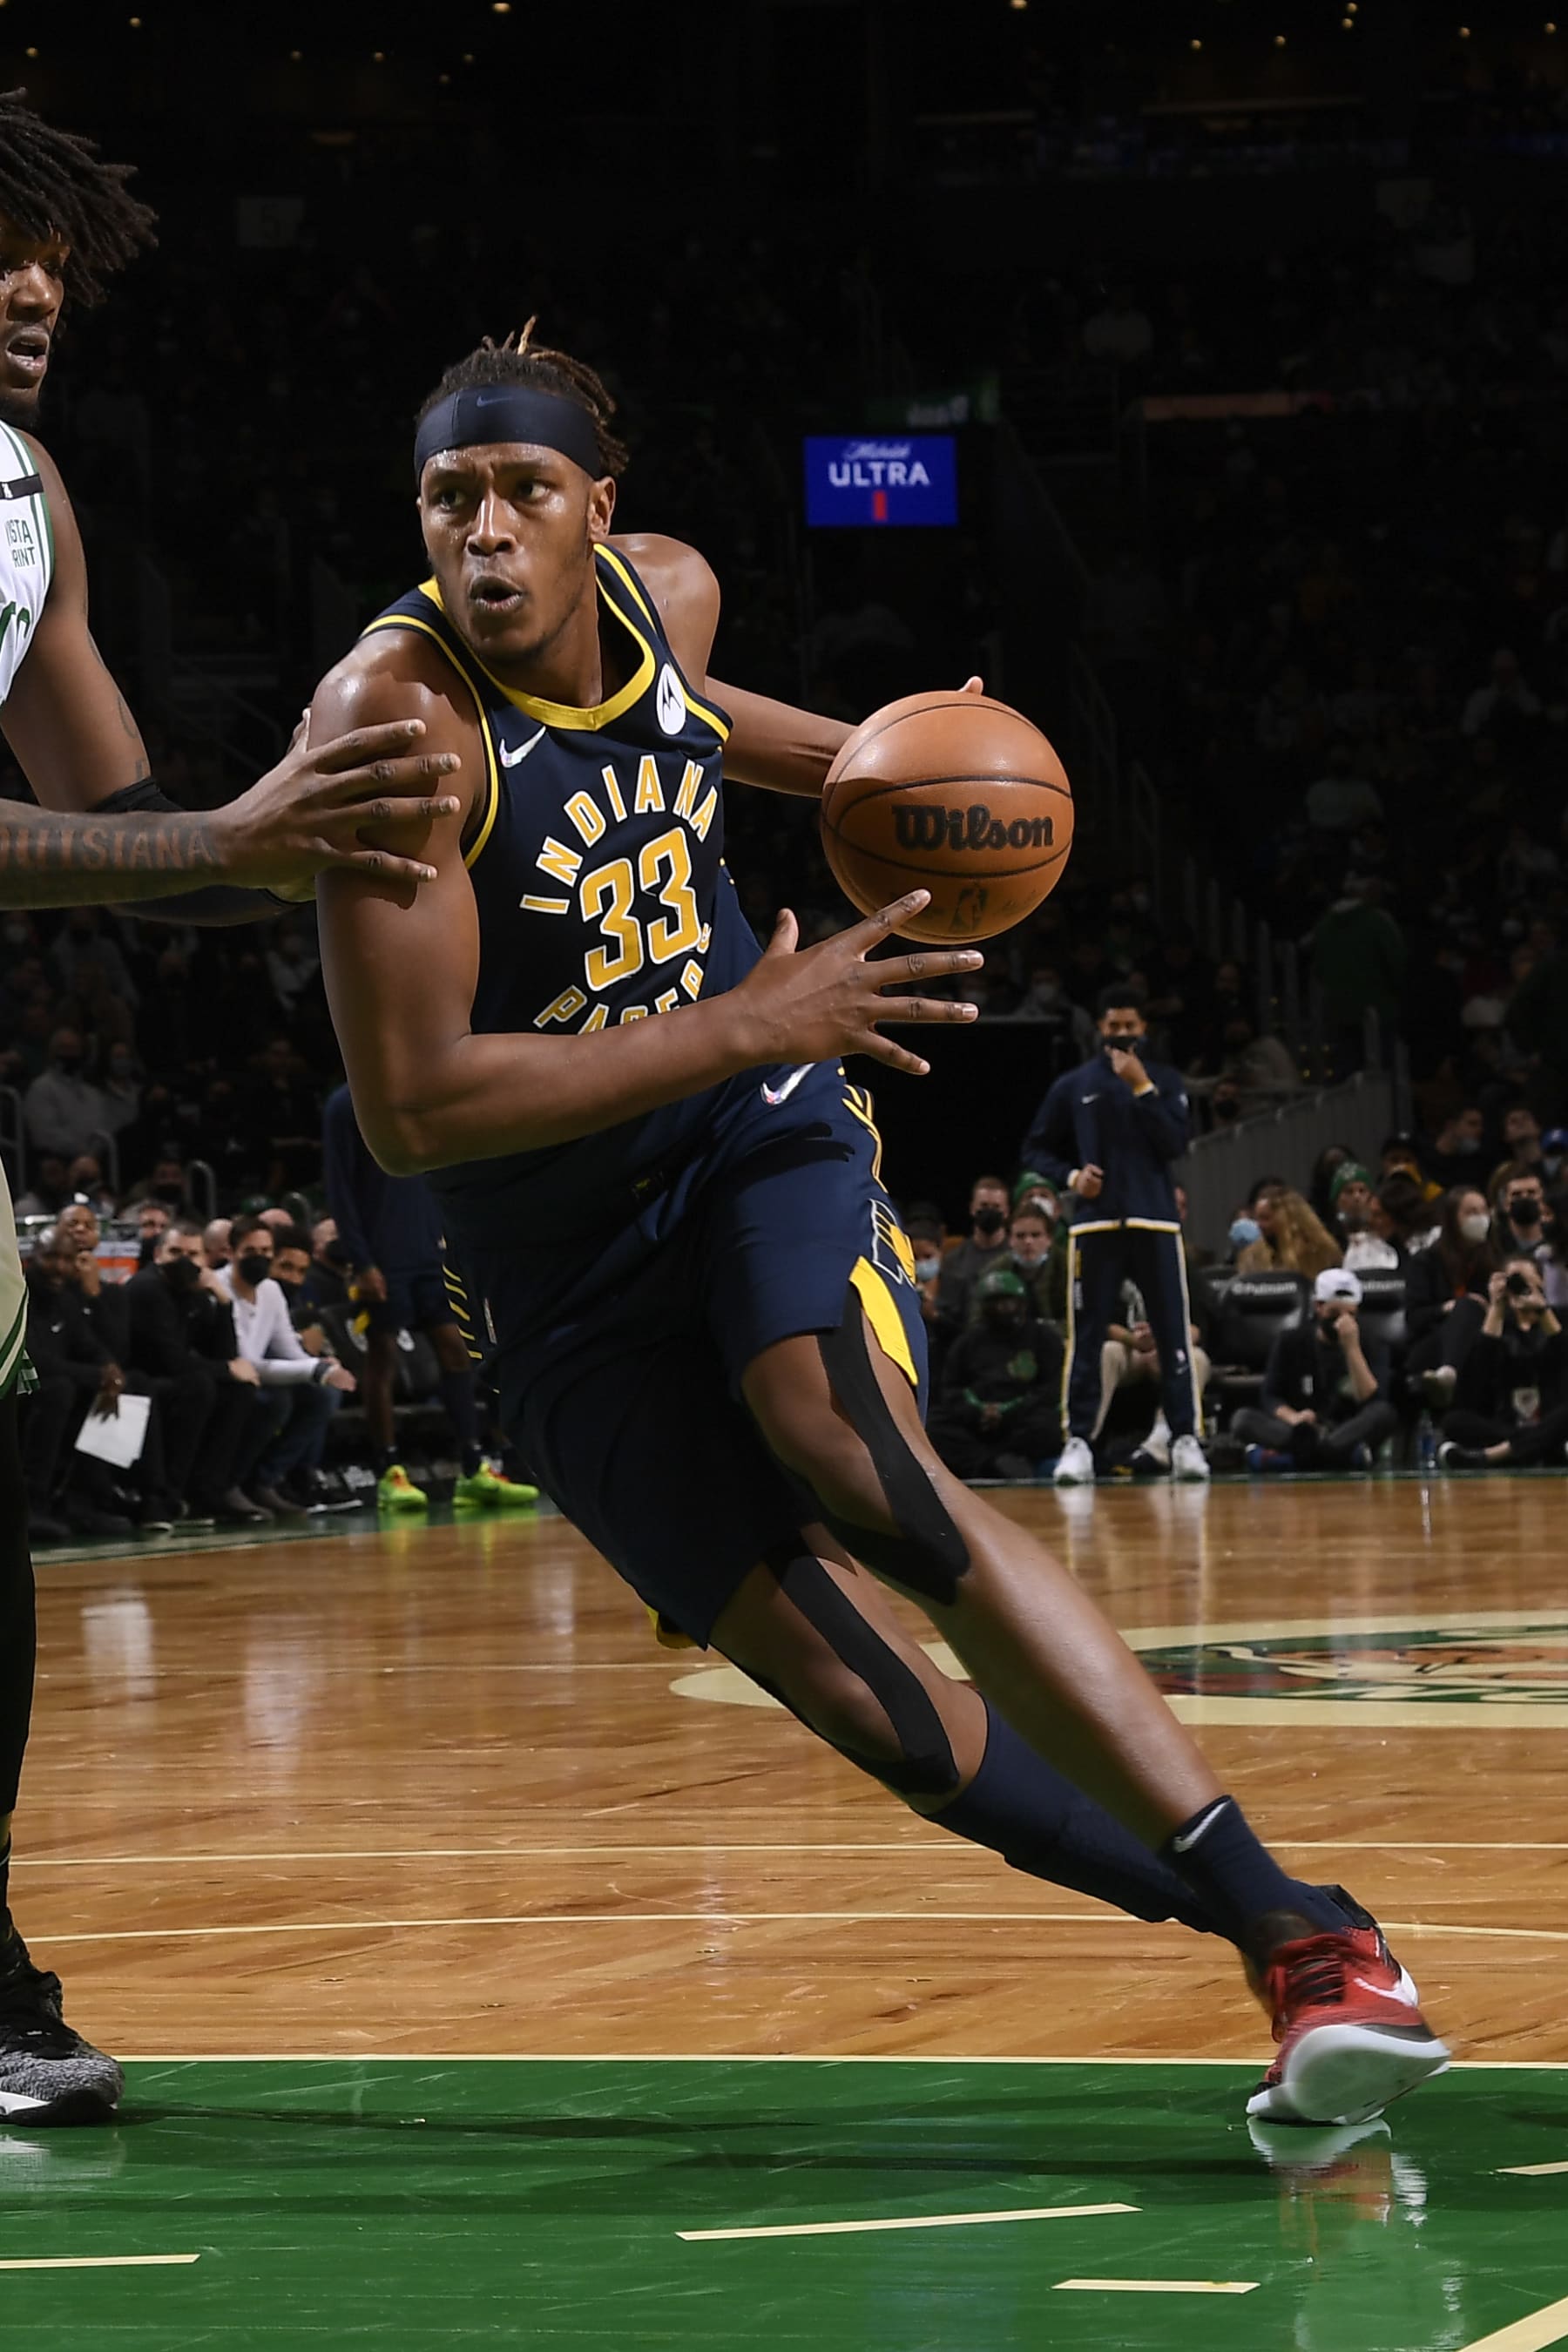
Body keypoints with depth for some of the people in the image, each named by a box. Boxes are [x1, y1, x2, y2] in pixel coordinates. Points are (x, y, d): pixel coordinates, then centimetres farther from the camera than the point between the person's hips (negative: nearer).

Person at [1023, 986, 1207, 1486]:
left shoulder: (1165, 1081, 7)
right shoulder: (1074, 1085, 8)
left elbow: (1176, 1145, -6)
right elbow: (1036, 1147, 12)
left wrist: (1142, 1088, -11)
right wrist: (1070, 1176, -6)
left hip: (1155, 1223, 0)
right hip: (1094, 1224, 0)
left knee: (1173, 1334, -3)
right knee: (1085, 1337, -2)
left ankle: (1184, 1439, -1)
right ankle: (1079, 1441, 0)